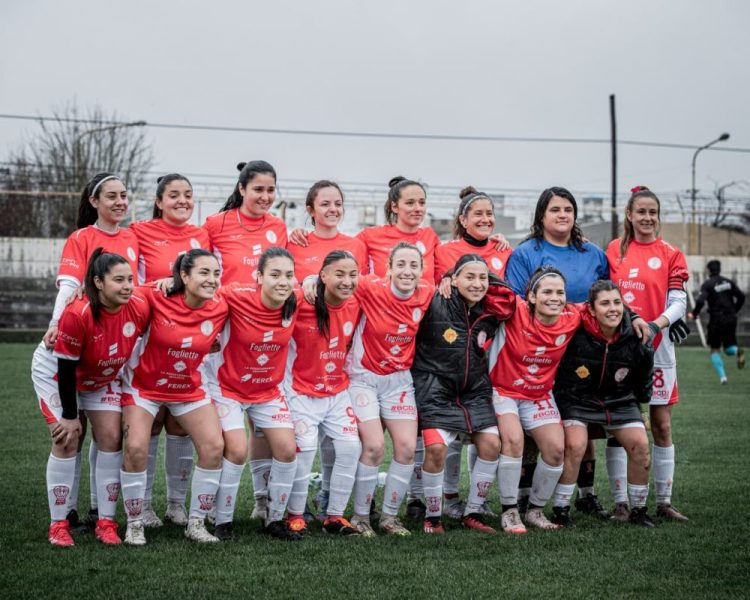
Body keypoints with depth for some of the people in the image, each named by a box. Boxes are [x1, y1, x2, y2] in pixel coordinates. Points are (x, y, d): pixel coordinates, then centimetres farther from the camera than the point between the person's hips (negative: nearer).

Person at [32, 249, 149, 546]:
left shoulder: (139, 309, -25)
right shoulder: (76, 314, -36)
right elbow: (66, 368, -28)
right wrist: (70, 415, -21)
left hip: (102, 377, 5)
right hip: (56, 373, -4)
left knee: (111, 438, -4)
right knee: (67, 440, -11)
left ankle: (106, 522, 3)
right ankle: (58, 525, -3)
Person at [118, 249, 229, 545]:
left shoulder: (220, 309, -13)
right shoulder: (156, 299, -24)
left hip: (189, 389, 3)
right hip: (144, 385, -3)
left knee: (214, 446, -9)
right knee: (136, 448, -18)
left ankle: (196, 523, 6)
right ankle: (134, 524, 2)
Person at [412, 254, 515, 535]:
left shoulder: (491, 312, 0)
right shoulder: (434, 304, -15)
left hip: (474, 390, 5)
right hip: (436, 387, -5)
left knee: (491, 445, -3)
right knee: (436, 448, -18)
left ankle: (472, 513, 14)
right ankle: (433, 517, 2)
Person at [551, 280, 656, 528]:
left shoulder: (634, 338, -13)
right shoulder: (575, 332, -25)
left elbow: (643, 378, 7)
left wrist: (641, 396, 12)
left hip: (619, 401, 4)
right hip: (576, 398, -4)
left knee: (640, 445, -9)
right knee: (575, 445, -23)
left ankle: (639, 510, 8)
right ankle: (560, 511, -7)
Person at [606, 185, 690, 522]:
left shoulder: (670, 255, 2)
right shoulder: (614, 250, 6)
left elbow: (678, 302, -4)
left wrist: (656, 323, -21)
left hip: (657, 346, 0)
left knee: (662, 425, 3)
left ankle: (664, 501, 11)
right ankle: (620, 502, 5)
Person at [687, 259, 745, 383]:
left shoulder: (707, 284, -7)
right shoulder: (728, 282, 8)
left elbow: (700, 301, -20)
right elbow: (741, 297, 7)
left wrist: (693, 314, -4)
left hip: (716, 320, -4)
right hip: (731, 319, 4)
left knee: (715, 350, 10)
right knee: (729, 348, 15)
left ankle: (722, 376, -4)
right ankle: (738, 351, -21)